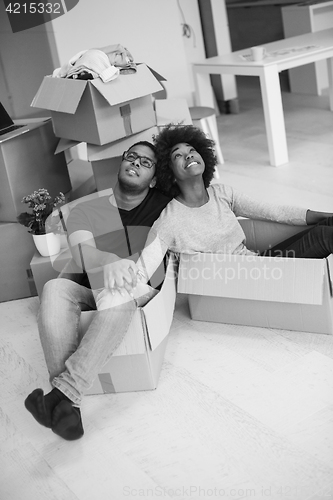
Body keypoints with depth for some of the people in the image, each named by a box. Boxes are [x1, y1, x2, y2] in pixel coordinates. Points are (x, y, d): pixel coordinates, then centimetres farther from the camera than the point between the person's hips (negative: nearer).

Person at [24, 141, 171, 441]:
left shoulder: (162, 207, 9)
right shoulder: (86, 211, 7)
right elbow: (83, 256, -9)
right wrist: (110, 264, -32)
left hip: (141, 291, -2)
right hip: (90, 291, 2)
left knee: (118, 292, -37)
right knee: (55, 289, -31)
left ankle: (65, 390, -42)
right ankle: (69, 406, -38)